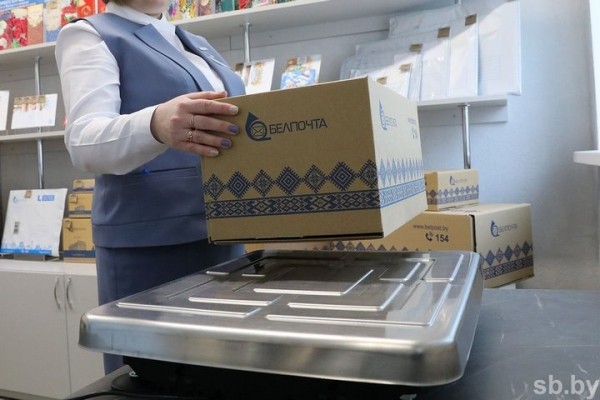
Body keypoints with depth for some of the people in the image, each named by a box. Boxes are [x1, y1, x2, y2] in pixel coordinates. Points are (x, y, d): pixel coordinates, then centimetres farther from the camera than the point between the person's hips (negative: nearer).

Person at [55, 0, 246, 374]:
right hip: (150, 242, -6)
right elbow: (85, 139, -18)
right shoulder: (89, 35, -2)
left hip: (224, 233, 7)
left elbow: (231, 120, 22)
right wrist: (157, 125, -39)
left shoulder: (199, 44, 19)